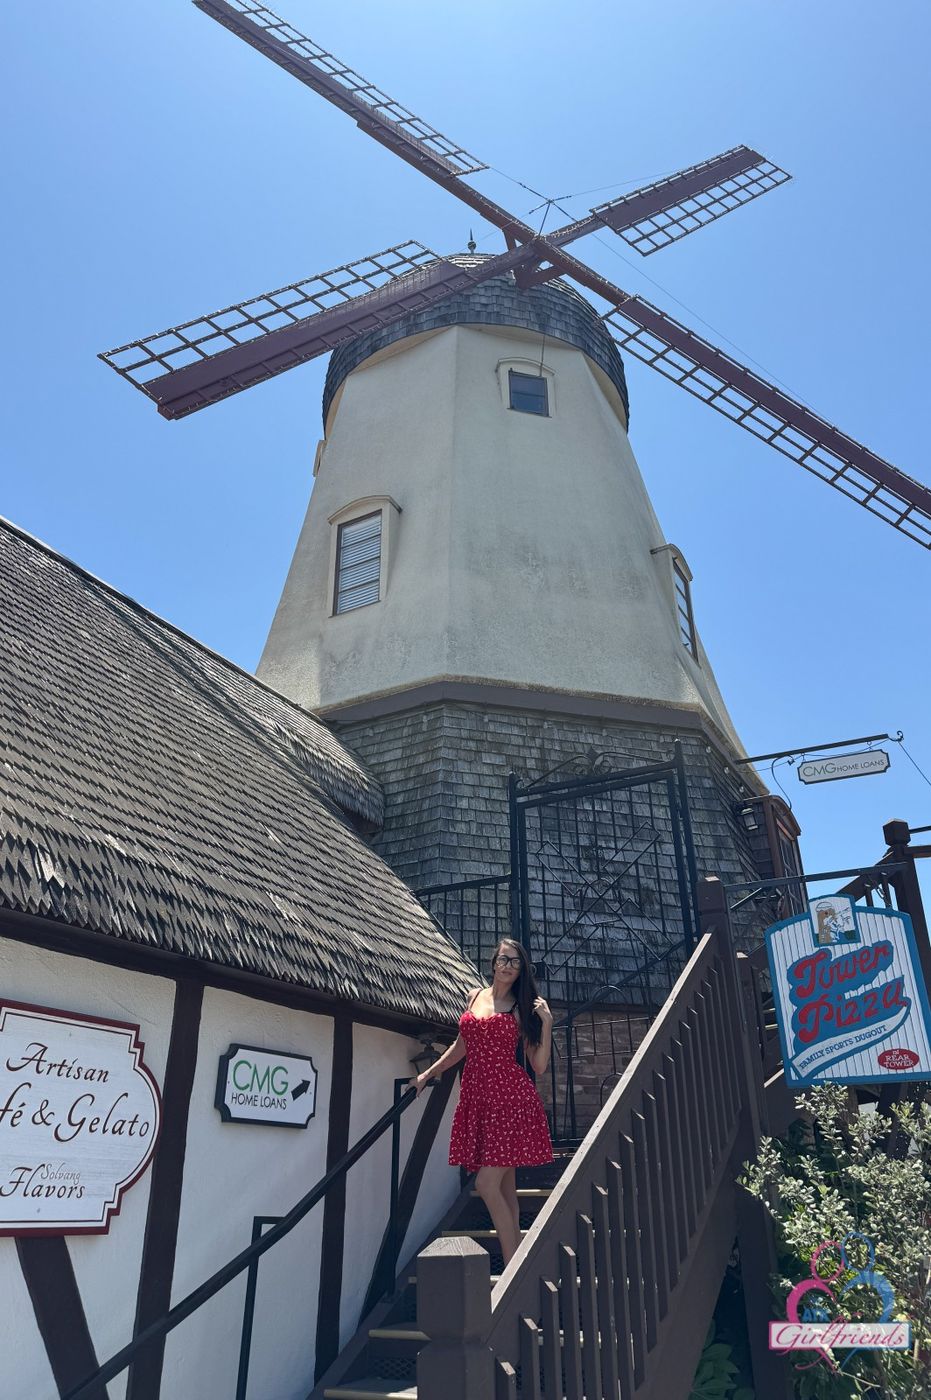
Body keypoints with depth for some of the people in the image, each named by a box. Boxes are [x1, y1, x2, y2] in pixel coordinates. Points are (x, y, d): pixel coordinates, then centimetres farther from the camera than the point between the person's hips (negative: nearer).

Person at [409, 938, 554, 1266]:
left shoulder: (522, 1008, 2)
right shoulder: (475, 996, 13)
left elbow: (539, 1066, -2)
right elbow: (462, 1045, 26)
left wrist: (546, 1023, -11)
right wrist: (427, 1074, 28)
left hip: (510, 1097, -4)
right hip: (477, 1097, 5)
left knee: (487, 1184, -10)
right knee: (504, 1187, 9)